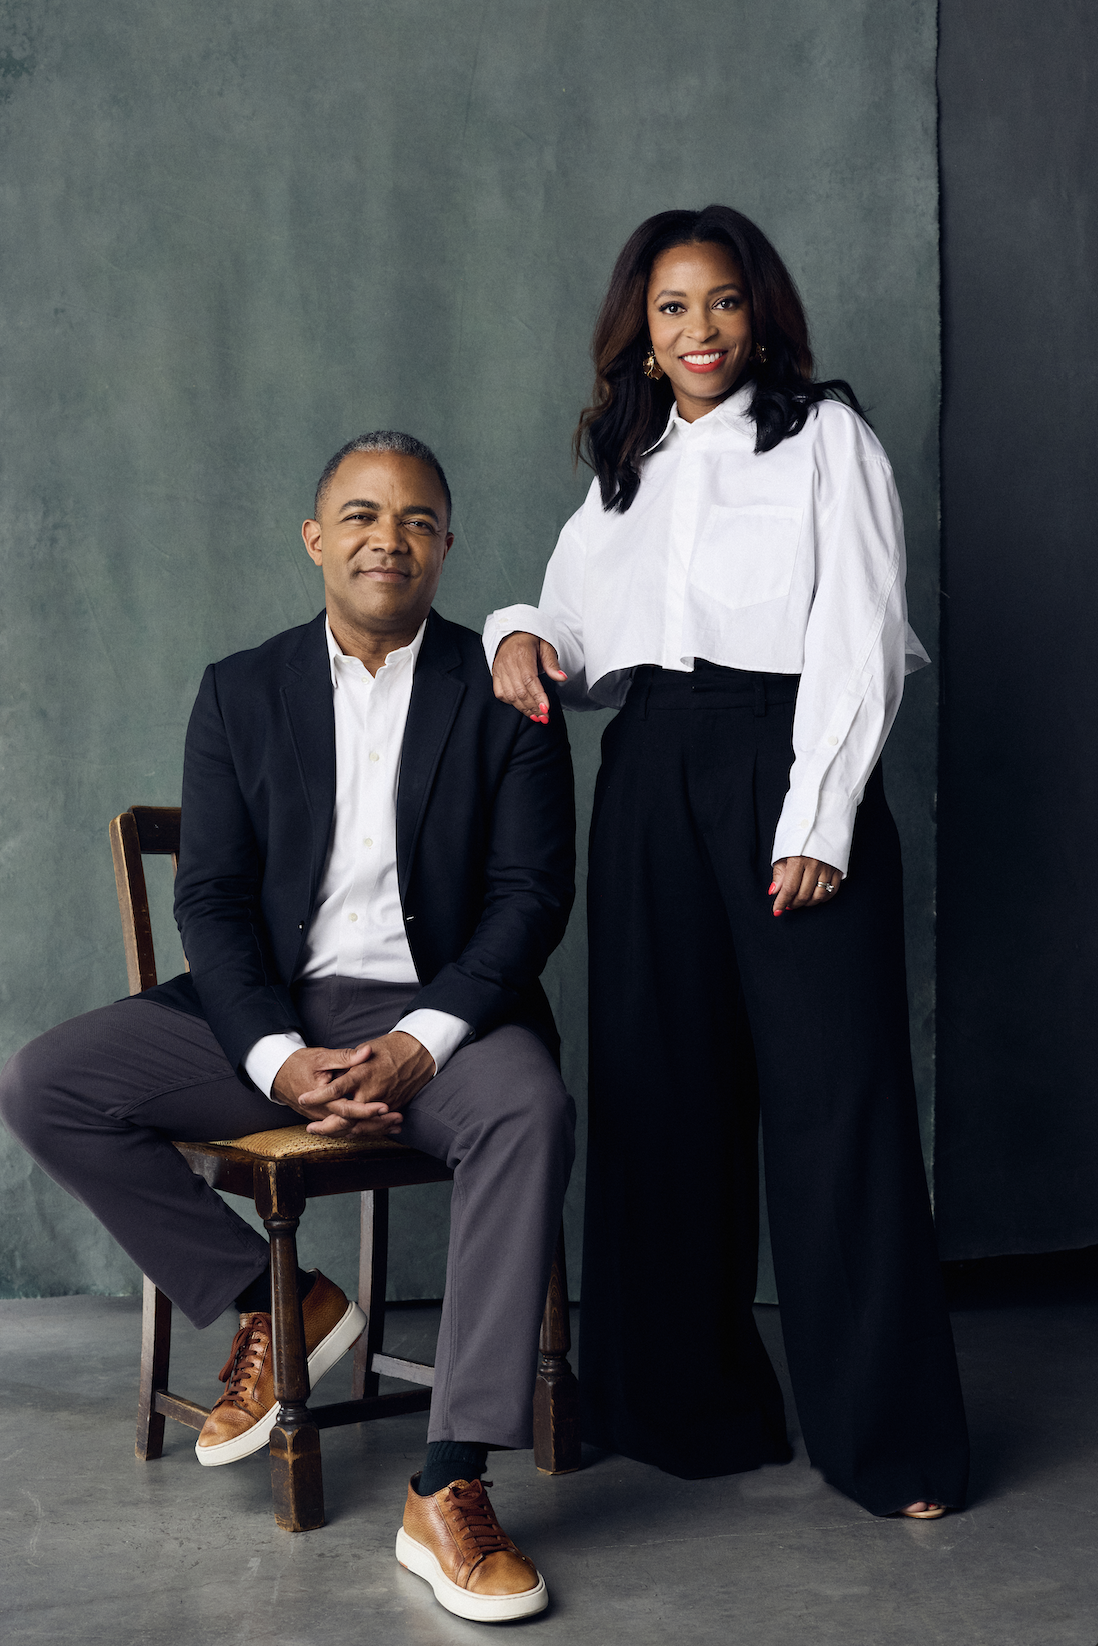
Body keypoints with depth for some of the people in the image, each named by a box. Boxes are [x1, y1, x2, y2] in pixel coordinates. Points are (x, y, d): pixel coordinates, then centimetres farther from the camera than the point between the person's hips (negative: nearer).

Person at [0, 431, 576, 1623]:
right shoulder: (241, 693, 9)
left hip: (440, 1016, -2)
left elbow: (532, 892, -4)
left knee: (531, 1109, -36)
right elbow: (211, 897, 2)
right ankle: (274, 1304, 0)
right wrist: (281, 1060, -16)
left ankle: (449, 1490, -32)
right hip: (274, 1012, 3)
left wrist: (419, 1045, -20)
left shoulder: (501, 694, 3)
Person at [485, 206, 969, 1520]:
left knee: (833, 1091, -8)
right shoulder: (623, 472, 21)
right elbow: (587, 656, 21)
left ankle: (886, 1435, 1)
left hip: (788, 762, -5)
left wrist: (818, 820, -13)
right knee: (664, 1083, 5)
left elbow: (858, 640, -4)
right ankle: (688, 1401, 16)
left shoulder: (825, 437, 6)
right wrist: (523, 638, -3)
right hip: (651, 777, 5)